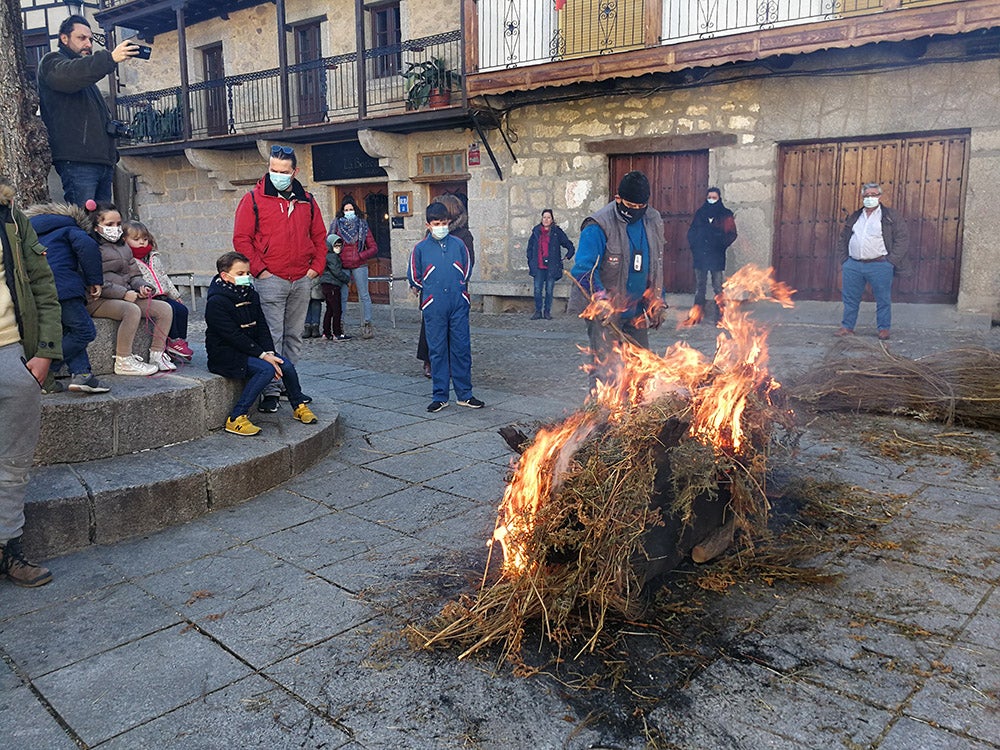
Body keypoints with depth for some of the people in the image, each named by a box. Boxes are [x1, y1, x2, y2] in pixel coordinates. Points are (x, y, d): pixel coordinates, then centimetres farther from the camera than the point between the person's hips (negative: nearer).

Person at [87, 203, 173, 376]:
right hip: (97, 301, -8)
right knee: (132, 310, -36)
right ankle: (123, 362, -30)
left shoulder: (123, 247, 22)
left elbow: (134, 274, 22)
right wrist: (124, 293, -19)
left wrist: (142, 286, -1)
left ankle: (157, 355, -7)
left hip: (127, 297, 8)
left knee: (165, 308, -7)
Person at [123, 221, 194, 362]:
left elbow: (164, 277, 26)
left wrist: (176, 295, 24)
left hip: (162, 295, 8)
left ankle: (181, 340, -2)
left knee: (182, 309, -7)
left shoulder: (154, 257, 21)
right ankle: (173, 341, -15)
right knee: (169, 309, -25)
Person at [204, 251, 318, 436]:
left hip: (250, 350, 7)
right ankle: (236, 418, -25)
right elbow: (234, 336, -20)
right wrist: (262, 355, -23)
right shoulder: (216, 301, -15)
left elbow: (262, 328, 7)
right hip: (224, 354, -7)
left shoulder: (251, 294, 10)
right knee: (266, 369, -28)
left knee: (286, 364, -11)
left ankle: (299, 406, 12)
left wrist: (269, 352, -9)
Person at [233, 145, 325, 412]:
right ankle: (270, 390, 0)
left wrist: (316, 266, 4)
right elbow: (241, 239, -4)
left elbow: (319, 236, 16)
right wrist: (259, 269, -11)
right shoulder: (254, 199, -1)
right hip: (270, 279, -4)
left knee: (294, 335, 12)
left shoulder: (307, 201, 11)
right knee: (271, 336, -6)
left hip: (302, 280, 5)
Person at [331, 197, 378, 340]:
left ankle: (367, 324, 4)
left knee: (364, 295, -1)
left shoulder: (362, 225, 6)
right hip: (342, 266, 1)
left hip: (359, 265, -1)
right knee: (341, 297, 3)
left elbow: (374, 248, 5)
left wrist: (361, 256, -6)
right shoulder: (336, 225, 7)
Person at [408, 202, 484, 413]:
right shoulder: (420, 249, 3)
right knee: (437, 350, 4)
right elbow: (415, 279, 12)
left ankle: (464, 394, 12)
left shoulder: (458, 244, 7)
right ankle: (440, 396, 12)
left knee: (462, 348, 3)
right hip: (434, 308, -1)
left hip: (458, 304, 1)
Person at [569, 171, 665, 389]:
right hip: (604, 313, -6)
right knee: (604, 369, -6)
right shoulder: (599, 226, -15)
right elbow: (583, 269, -24)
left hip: (636, 313, 7)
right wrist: (601, 300, -38)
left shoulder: (653, 222, 7)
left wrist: (657, 303, 17)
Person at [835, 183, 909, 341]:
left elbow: (903, 240, -2)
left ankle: (884, 328, 14)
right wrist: (844, 259, 8)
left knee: (883, 299, 3)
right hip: (853, 265, 4)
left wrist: (890, 261, -9)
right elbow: (842, 239, 20)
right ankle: (847, 327, 18)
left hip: (879, 266, -3)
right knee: (850, 298, 8)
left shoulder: (891, 216, 1)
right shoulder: (854, 217, 15)